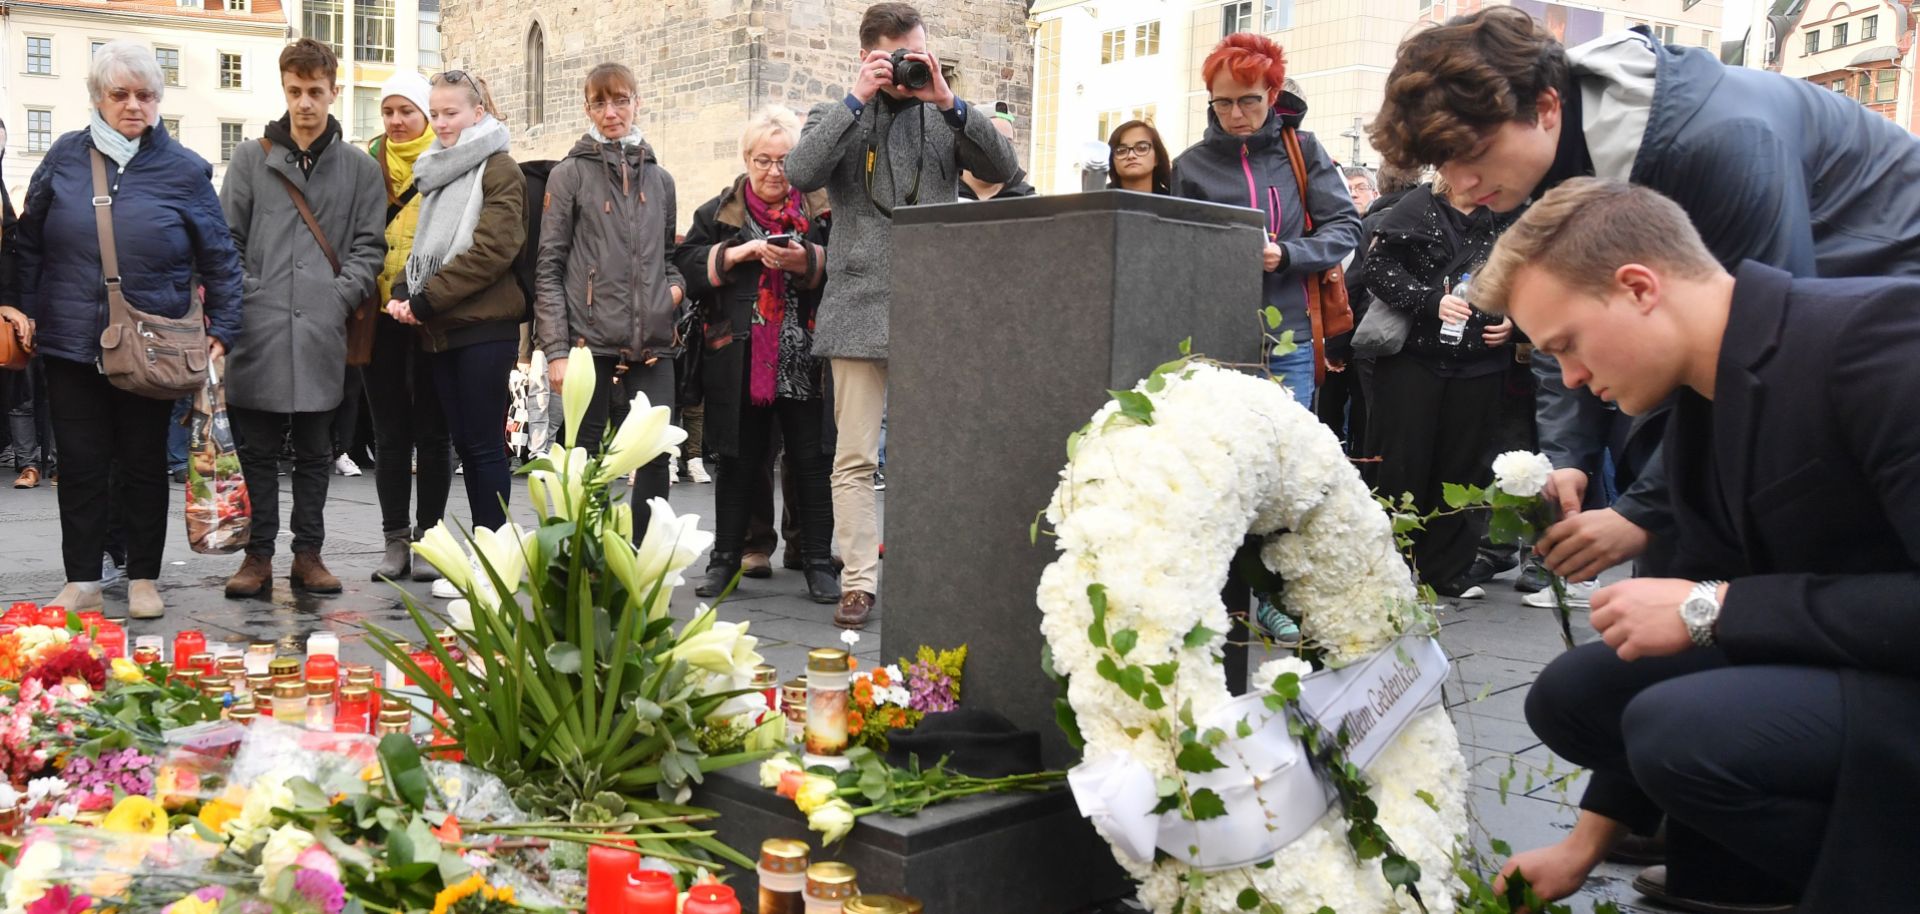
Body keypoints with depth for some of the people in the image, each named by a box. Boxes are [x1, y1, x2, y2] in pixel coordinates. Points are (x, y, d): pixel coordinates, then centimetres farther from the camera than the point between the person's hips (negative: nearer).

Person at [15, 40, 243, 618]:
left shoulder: (184, 170, -1)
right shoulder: (65, 158, 4)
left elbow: (220, 260, 2)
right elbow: (29, 244, 12)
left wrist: (223, 329, -3)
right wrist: (26, 312, 6)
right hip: (71, 346, 2)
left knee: (144, 464, 9)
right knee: (81, 464, 6)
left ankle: (143, 579, 20)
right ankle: (81, 581, 16)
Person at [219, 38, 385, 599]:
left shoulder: (359, 168, 9)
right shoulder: (252, 159, 10)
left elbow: (368, 247, 6)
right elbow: (227, 241, 8)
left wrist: (340, 295, -8)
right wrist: (237, 302, -4)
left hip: (322, 335, 0)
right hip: (258, 329, 0)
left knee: (314, 452, 7)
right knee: (258, 451, 4)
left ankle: (308, 553, 15)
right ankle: (258, 555, 12)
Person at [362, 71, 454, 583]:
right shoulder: (368, 165, 10)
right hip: (380, 312, 3)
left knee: (432, 430, 5)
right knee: (390, 431, 7)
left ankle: (428, 538, 12)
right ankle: (396, 540, 14)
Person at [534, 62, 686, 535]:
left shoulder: (659, 179, 17)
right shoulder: (570, 174, 5)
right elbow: (549, 267, 0)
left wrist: (676, 285, 3)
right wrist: (556, 349, -8)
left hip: (652, 346, 3)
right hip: (590, 343, -3)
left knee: (655, 457, -3)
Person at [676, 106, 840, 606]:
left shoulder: (821, 210, 5)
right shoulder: (719, 212, 10)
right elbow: (687, 264, 2)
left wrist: (808, 262, -19)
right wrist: (736, 253, -11)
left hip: (804, 360, -1)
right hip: (739, 362, 1)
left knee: (811, 460, 2)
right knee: (738, 461, 8)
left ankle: (818, 563, 10)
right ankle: (725, 559, 18)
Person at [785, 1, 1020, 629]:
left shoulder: (945, 119, 14)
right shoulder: (837, 117, 10)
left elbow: (1004, 169, 0)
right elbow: (801, 174, -9)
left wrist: (950, 102, -9)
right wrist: (857, 99, -11)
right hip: (860, 310, -1)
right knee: (854, 459, 0)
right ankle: (858, 583, 6)